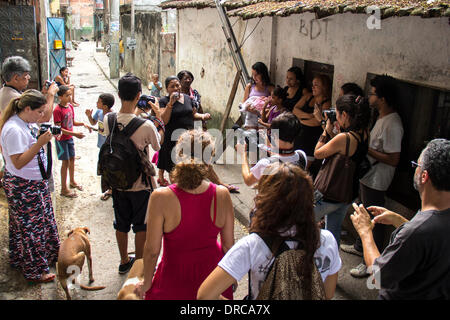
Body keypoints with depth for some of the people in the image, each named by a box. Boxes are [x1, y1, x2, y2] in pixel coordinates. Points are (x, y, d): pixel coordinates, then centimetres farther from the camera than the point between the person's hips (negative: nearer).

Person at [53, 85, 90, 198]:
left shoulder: (70, 106, 2)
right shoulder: (57, 110, -22)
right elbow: (58, 129, -23)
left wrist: (83, 124, -3)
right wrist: (74, 134, -29)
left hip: (70, 138, 7)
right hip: (61, 139, -7)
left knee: (72, 159, 18)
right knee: (66, 162, -2)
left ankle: (72, 181, 37)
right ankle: (64, 189, 9)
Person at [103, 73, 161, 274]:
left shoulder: (108, 120, -11)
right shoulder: (146, 125, -23)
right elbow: (157, 146, -5)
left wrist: (135, 113, 12)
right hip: (141, 184, -4)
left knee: (121, 225, 20)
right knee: (141, 227, 13)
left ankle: (124, 261, 36)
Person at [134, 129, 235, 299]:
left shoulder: (161, 198, -24)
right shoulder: (222, 195, -16)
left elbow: (152, 250, -16)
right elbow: (229, 244, -5)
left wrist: (146, 283, 2)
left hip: (176, 284, -2)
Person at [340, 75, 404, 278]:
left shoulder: (392, 124, -26)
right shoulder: (382, 118, 6)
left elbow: (394, 159, -27)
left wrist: (367, 150, -23)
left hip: (376, 181, -10)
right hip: (368, 175, 10)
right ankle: (360, 247, 43)